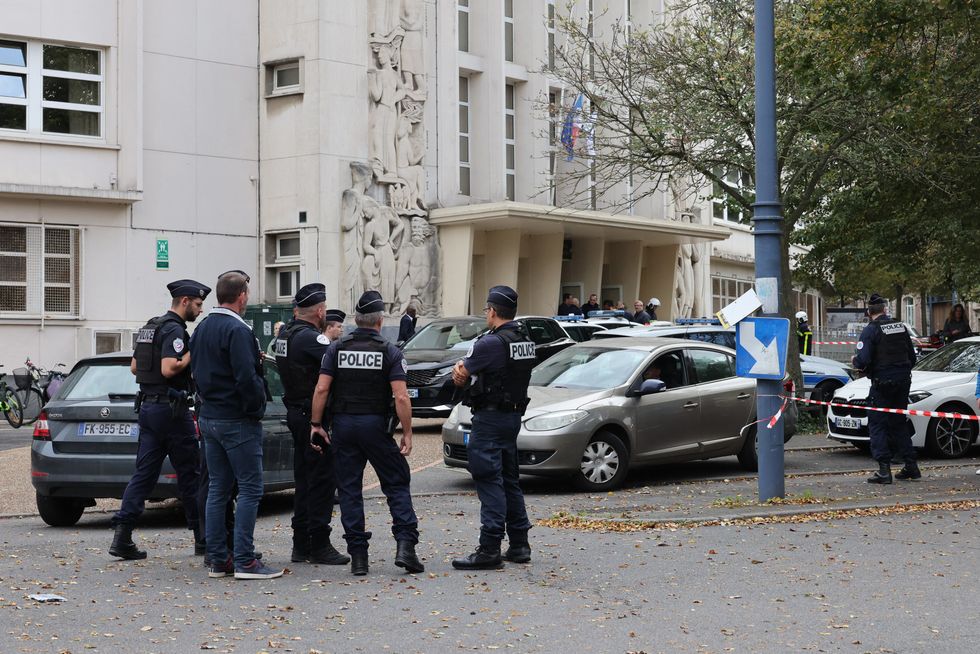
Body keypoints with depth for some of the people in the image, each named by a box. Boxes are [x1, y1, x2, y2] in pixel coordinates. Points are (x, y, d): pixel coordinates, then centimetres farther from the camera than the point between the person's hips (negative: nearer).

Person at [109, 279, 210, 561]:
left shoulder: (150, 327, 16)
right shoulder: (174, 330, -14)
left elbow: (134, 367, 21)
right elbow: (169, 369, -25)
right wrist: (193, 353, -13)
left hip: (148, 406, 9)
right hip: (171, 408, -9)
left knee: (144, 472, 5)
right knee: (189, 474, 2)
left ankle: (122, 535, -5)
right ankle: (203, 536, 11)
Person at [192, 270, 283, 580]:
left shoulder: (202, 328, 12)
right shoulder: (237, 330, -17)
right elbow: (246, 378, -22)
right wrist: (258, 405, -10)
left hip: (209, 417, 9)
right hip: (238, 421, -9)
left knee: (217, 489, 11)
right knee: (250, 488, -4)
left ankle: (217, 559, 12)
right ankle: (245, 561, -7)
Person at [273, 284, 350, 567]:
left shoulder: (284, 335, 12)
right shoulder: (310, 337, -18)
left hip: (295, 414, 10)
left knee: (304, 480, 14)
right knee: (322, 480, -3)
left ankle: (300, 545, 18)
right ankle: (319, 546, -1)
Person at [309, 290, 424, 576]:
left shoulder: (337, 349, 2)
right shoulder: (389, 352, -4)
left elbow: (321, 389, -4)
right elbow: (401, 397, -12)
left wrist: (316, 424, 2)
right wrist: (407, 433, -6)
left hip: (343, 425, 2)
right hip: (376, 425, -2)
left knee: (349, 490, 7)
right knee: (397, 484, 7)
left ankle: (358, 555, 5)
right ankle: (405, 545, -6)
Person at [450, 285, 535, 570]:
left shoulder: (491, 343, -18)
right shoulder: (525, 341, 9)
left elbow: (459, 375, -7)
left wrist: (460, 370, 13)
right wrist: (464, 366, 0)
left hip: (490, 418, -9)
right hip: (513, 415, 9)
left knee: (489, 482, -8)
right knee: (509, 480, 16)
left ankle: (489, 549, -10)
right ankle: (519, 544, 21)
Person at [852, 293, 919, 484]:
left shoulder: (870, 330, -10)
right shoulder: (901, 327, 9)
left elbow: (863, 361, -19)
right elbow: (912, 357, 14)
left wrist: (854, 360, 3)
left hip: (882, 383, -6)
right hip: (903, 381, 6)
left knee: (877, 425, 0)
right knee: (899, 423, 17)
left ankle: (884, 469, -8)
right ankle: (911, 465, 16)